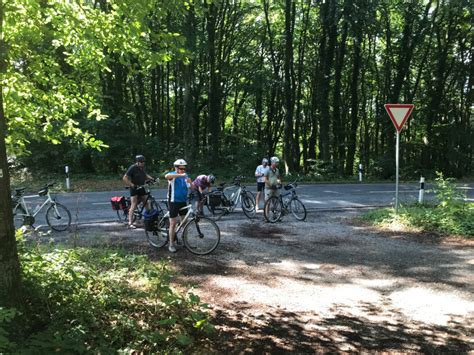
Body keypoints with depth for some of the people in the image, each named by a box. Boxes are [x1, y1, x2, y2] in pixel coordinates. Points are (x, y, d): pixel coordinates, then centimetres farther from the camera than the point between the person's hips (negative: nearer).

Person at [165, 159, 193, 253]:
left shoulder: (185, 176, 8)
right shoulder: (173, 175, -11)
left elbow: (191, 187, 3)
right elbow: (166, 176, -36)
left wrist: (190, 182, -19)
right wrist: (180, 175, -43)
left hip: (183, 202, 6)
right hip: (174, 202, -6)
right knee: (173, 224, -2)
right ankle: (171, 244, 7)